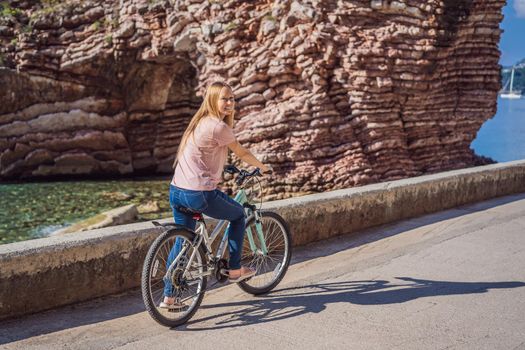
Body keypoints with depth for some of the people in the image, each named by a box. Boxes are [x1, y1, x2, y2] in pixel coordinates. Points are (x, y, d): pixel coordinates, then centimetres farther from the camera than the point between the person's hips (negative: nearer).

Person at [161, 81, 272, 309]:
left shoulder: (199, 122, 15)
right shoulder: (219, 127, -12)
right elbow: (242, 153, 1)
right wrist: (262, 167, 18)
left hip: (176, 191, 8)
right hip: (200, 194, -8)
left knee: (182, 241, 19)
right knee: (238, 214, 17)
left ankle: (169, 297, 22)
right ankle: (235, 270, 25)